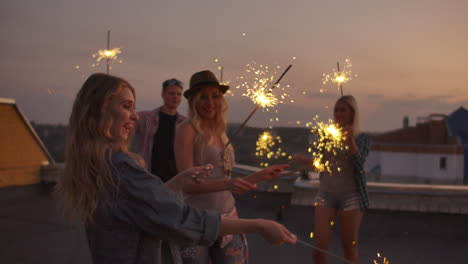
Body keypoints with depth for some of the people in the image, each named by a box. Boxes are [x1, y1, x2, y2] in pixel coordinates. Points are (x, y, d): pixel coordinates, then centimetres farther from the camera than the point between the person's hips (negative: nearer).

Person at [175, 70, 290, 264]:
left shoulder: (220, 133, 9)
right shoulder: (187, 129, -9)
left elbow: (222, 183, 12)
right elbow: (187, 184, -15)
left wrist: (262, 175, 13)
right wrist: (227, 184, -28)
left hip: (228, 218, 6)